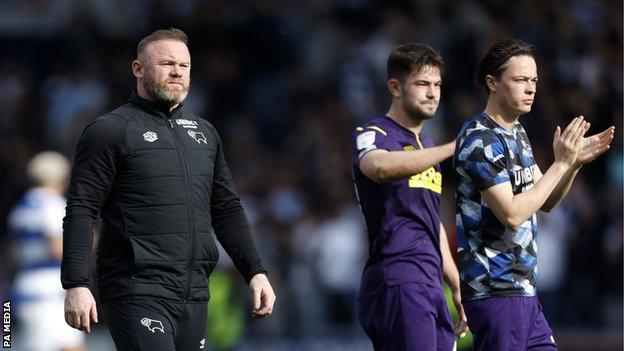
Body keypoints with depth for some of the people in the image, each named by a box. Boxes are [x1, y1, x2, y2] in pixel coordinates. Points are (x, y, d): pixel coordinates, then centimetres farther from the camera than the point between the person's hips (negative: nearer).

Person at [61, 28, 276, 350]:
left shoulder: (204, 133, 19)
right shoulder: (109, 131, -1)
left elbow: (227, 210, 25)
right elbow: (80, 211, -7)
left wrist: (255, 273, 15)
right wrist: (76, 285, -16)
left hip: (193, 296, 7)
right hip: (137, 294, -7)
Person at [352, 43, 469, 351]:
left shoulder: (424, 146, 24)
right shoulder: (373, 135, -4)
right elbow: (380, 167, -30)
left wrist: (458, 289, 27)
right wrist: (454, 148, -32)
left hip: (430, 287, 9)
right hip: (397, 281, -9)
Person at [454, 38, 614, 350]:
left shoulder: (517, 134, 15)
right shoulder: (480, 140, -14)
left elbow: (546, 203, 18)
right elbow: (511, 214, -21)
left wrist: (576, 162, 1)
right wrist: (561, 163, -18)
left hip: (522, 289, 10)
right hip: (495, 289, -10)